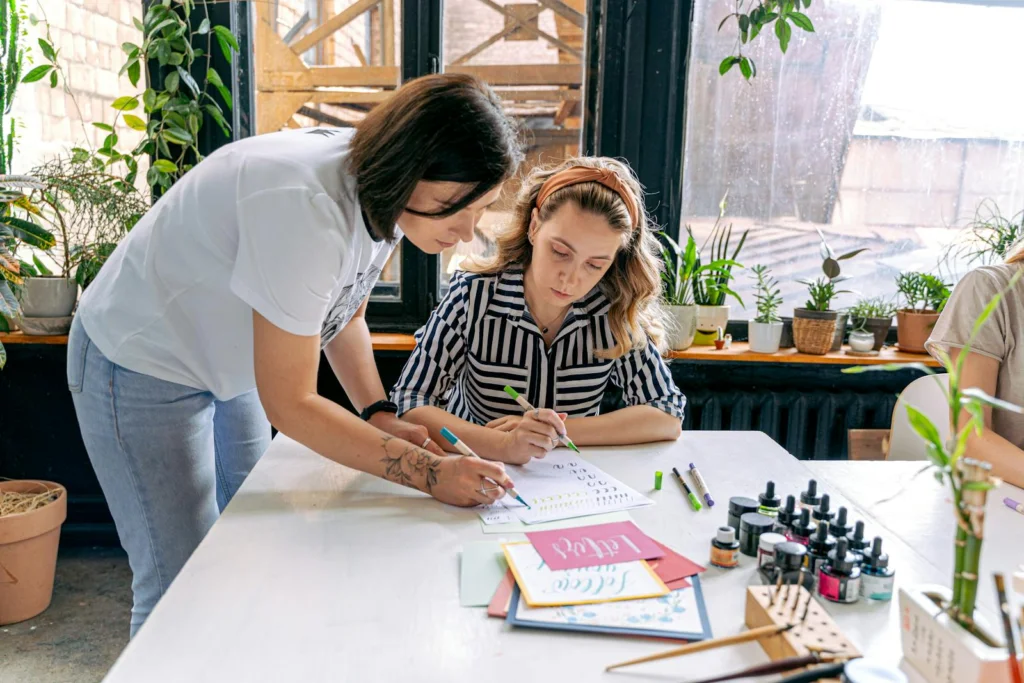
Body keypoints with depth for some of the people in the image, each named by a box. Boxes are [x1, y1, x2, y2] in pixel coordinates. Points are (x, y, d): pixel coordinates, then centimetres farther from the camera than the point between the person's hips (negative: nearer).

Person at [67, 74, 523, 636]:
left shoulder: (383, 191, -11)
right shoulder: (306, 209, -37)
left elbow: (343, 314, 4)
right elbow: (290, 405, -31)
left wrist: (381, 416, -9)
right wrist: (430, 474, -31)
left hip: (229, 366, 8)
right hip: (141, 365, -8)